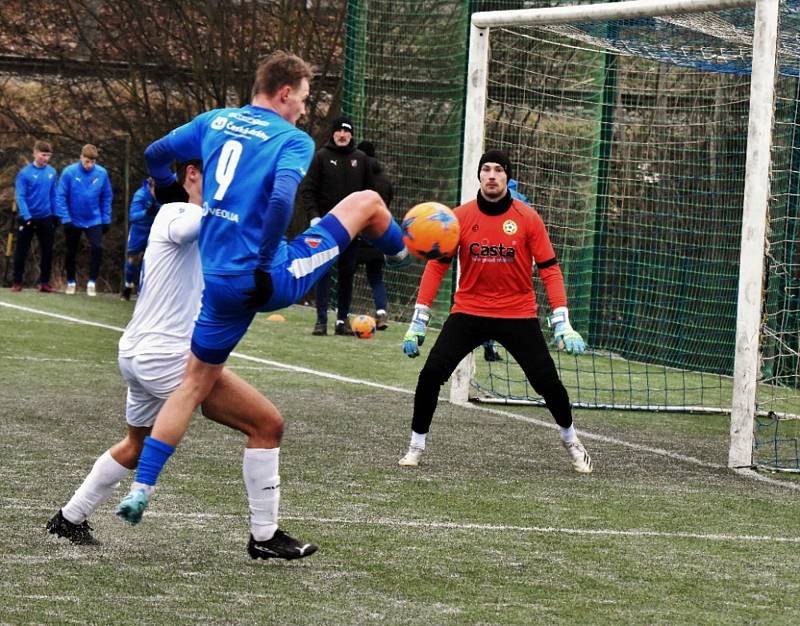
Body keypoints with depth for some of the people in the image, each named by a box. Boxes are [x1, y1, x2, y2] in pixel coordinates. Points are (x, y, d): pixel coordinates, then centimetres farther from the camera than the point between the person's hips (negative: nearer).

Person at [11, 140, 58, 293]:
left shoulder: (52, 172, 0)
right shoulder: (25, 173, -12)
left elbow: (53, 195, 9)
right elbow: (20, 197, -14)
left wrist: (56, 214, 7)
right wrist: (26, 217, -22)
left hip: (46, 218, 3)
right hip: (28, 218, -3)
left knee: (47, 251, 5)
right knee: (22, 251, 4)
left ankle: (44, 282, 14)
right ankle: (17, 282, 12)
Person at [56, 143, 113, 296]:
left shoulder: (102, 173, -9)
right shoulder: (69, 172, -16)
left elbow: (106, 198, 0)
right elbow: (61, 197, -12)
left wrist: (106, 220, 0)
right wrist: (65, 219, -16)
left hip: (94, 220, 1)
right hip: (73, 220, 0)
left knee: (97, 248, -15)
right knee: (71, 252, 11)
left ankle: (92, 282, -5)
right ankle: (71, 282, 29)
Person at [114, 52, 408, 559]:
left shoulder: (215, 121, 12)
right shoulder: (294, 140, -6)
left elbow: (155, 155, 19)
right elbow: (281, 200, -25)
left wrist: (172, 197, 38)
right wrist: (265, 266, -16)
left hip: (220, 283, 6)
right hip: (270, 280, -6)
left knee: (196, 382, 17)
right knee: (367, 201, 12)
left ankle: (140, 492, 9)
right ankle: (402, 252, 45)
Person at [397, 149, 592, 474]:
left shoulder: (528, 219, -7)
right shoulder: (460, 217, -5)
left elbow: (549, 269, -6)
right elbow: (436, 265, -2)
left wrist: (562, 323, -15)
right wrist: (418, 322, -7)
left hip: (518, 315, -1)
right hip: (468, 311, 1)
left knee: (547, 382, -4)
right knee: (432, 372, -13)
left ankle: (571, 441, 23)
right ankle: (416, 445, 5)